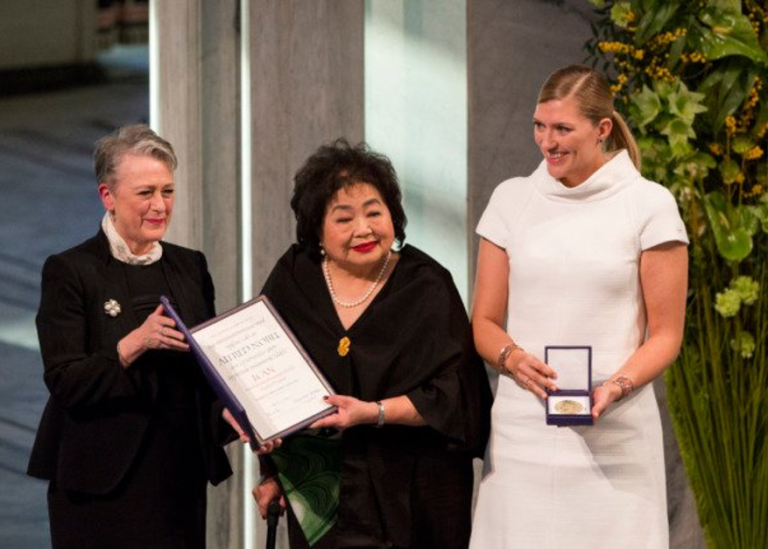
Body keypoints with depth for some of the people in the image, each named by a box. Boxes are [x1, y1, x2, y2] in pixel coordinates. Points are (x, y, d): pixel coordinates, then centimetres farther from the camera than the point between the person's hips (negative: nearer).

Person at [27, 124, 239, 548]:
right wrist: (135, 344, -26)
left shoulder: (190, 267, 12)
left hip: (182, 477, 5)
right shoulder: (70, 272, -5)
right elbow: (64, 382, -12)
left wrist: (233, 410, -5)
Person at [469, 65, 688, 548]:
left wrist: (617, 387, -15)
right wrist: (512, 358, -9)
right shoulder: (512, 199, 10)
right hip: (521, 431, 2)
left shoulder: (649, 205, 1)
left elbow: (666, 334, 3)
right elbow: (485, 321, 13)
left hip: (613, 433, -2)